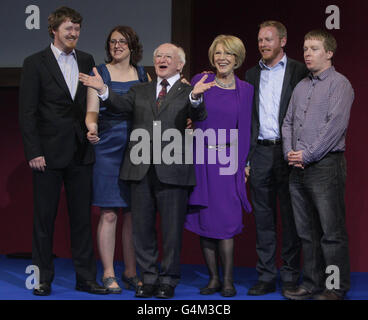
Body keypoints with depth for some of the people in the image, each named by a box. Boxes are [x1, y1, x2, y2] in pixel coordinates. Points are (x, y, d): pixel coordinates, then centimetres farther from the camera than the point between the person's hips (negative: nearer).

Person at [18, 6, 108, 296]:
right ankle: (43, 278, 15)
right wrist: (34, 152, -11)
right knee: (44, 217, 5)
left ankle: (86, 277, 15)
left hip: (81, 153, 4)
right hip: (49, 153, -4)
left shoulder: (87, 61, 10)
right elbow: (27, 112, -6)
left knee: (82, 217, 8)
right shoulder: (35, 63, -3)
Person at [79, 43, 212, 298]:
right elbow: (121, 104, 0)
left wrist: (195, 97, -36)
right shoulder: (141, 91, 16)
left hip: (172, 171, -4)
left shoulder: (187, 92, 4)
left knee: (172, 229, 3)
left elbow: (199, 116, -14)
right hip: (141, 170, 4)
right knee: (142, 228, 10)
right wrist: (103, 90, -19)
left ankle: (168, 280, 16)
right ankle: (149, 278, 22)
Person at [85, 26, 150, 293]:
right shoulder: (101, 73, 3)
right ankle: (108, 274, 5)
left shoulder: (142, 74, 13)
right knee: (109, 213, -4)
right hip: (108, 147, -3)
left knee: (134, 213, 5)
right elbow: (92, 110, -4)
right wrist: (92, 126, -25)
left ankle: (130, 273, 15)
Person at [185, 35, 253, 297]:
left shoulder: (245, 89, 4)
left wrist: (242, 164, -1)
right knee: (204, 221, 3)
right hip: (201, 160, 1)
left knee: (226, 221, -7)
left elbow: (244, 130, 4)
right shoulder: (199, 81, 4)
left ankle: (228, 281, 3)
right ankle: (213, 279, 13)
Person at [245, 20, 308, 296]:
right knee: (263, 218, 7)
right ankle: (266, 276, 14)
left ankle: (290, 276, 11)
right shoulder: (252, 75, 14)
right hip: (260, 152, 4)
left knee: (290, 216, 2)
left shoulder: (299, 72, 1)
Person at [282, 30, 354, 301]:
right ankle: (312, 284, 19)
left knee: (332, 231, -5)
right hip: (299, 167, 7)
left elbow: (335, 124, -13)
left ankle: (336, 288, 2)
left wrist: (307, 155, -14)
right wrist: (289, 152, 1)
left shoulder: (339, 83, -4)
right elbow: (288, 122, 18)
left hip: (326, 164, -7)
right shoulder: (301, 87, 18)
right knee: (307, 230, 11)